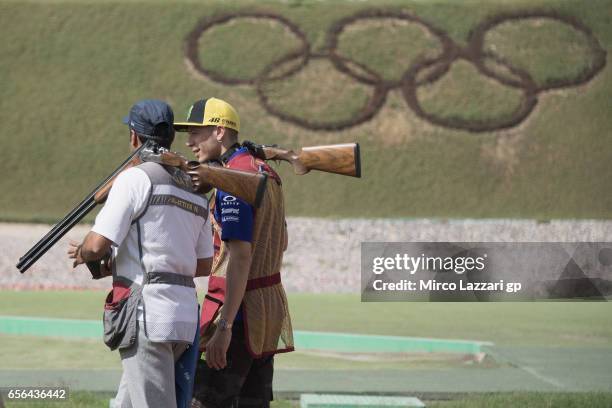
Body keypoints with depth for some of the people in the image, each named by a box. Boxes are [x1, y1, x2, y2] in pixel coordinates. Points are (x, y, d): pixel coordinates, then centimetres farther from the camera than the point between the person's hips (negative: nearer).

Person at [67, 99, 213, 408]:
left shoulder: (136, 177, -6)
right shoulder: (196, 190, 18)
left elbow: (98, 245, -12)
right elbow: (204, 265, 21)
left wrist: (80, 254, 12)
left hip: (147, 313, -8)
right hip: (185, 312, 8)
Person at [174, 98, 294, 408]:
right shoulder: (265, 172, 13)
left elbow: (241, 257, -23)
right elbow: (281, 243, 22)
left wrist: (224, 327, -26)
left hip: (239, 311, -10)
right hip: (270, 307, 10)